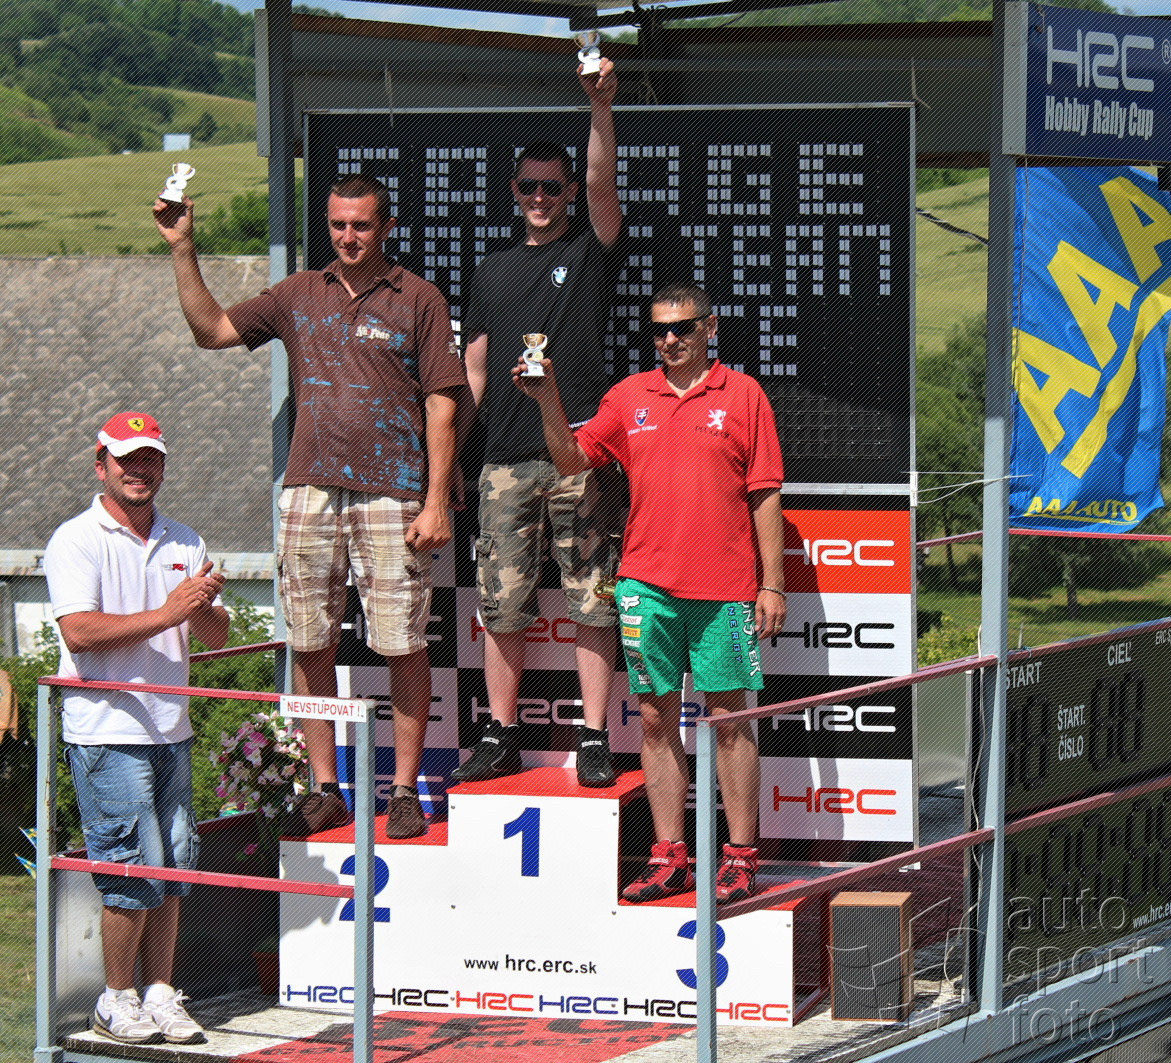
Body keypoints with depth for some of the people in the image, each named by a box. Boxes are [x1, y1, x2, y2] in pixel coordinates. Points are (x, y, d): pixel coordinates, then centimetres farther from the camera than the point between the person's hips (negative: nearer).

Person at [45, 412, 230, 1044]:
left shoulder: (184, 544, 14)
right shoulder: (76, 541, -5)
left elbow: (216, 637, 12)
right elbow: (79, 632, -18)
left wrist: (203, 607, -11)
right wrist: (166, 614, -21)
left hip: (170, 729, 6)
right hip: (106, 731, -6)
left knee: (173, 864, 6)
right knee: (135, 866, -8)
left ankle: (159, 993, 14)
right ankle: (116, 999, 4)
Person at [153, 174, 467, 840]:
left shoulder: (418, 300, 3)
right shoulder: (299, 296, 14)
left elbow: (442, 406, 0)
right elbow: (213, 330, 16)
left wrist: (436, 503, -6)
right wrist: (183, 251, 7)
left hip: (392, 496, -4)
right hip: (311, 491, 4)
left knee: (404, 646, -3)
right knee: (311, 645, 5)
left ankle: (406, 789, 7)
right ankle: (325, 791, 13)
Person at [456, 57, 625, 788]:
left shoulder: (591, 252, 6)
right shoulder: (494, 272, 18)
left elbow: (603, 186, -13)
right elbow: (473, 369, 20)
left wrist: (601, 106, -26)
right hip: (506, 457, 4)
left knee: (592, 603, -4)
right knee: (502, 605, 4)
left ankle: (595, 741, -1)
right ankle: (501, 737, 12)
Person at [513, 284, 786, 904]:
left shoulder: (742, 395, 3)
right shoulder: (630, 396, 11)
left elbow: (765, 496, 2)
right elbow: (571, 460, 12)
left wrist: (772, 584, -2)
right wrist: (548, 400, -4)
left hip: (724, 587, -3)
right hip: (647, 583, 3)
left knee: (729, 719, 0)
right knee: (656, 717, 4)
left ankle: (740, 858, 4)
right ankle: (669, 858, 10)